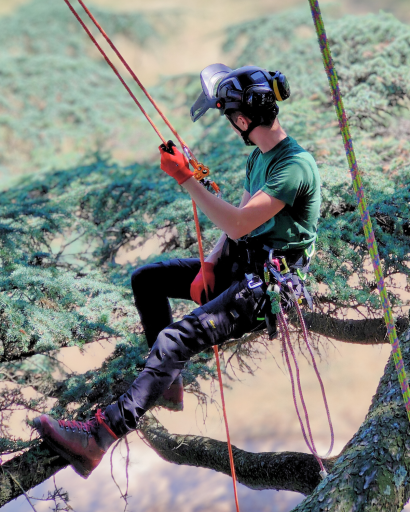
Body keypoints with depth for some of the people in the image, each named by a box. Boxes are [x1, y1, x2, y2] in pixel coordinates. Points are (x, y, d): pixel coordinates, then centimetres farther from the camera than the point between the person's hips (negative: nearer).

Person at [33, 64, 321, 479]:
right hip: (237, 266, 10)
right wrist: (209, 264, -1)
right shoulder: (258, 157, 12)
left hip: (267, 284, -10)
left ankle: (101, 434, -38)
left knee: (175, 338, -28)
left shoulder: (295, 165, -21)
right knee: (145, 279, 10)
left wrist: (186, 179, -26)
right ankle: (169, 383, 11)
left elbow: (238, 224, -28)